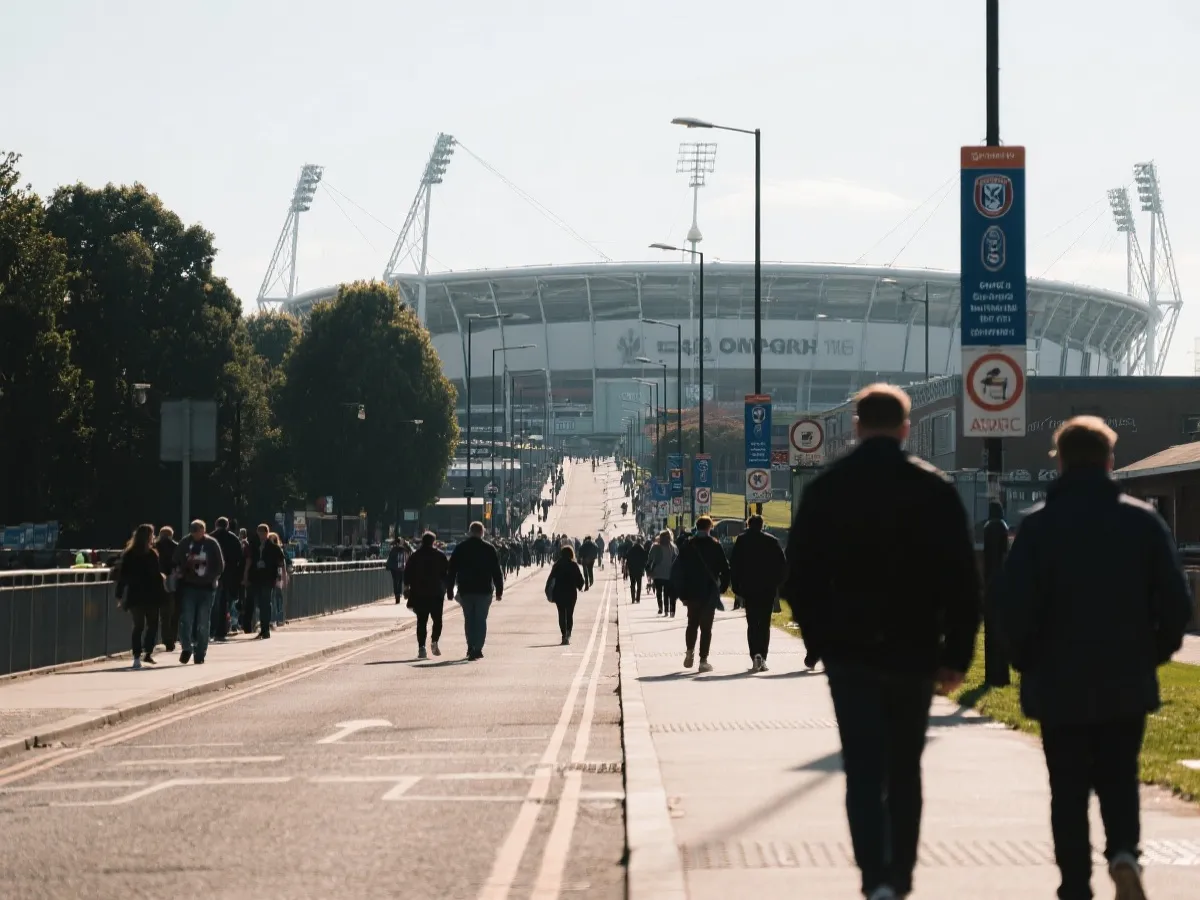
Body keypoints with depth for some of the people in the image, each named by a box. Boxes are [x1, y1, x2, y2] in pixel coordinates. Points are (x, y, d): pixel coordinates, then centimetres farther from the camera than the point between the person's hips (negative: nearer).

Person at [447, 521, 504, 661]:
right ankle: (477, 648, -6)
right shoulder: (489, 549, -1)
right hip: (484, 590, -1)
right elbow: (497, 572, 0)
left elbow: (451, 571, 4)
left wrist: (449, 591, 8)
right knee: (481, 619, 3)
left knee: (469, 619, 14)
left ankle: (471, 647, 9)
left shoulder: (460, 549, 3)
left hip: (465, 590, 1)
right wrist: (499, 591, 6)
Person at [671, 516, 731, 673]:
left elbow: (678, 571, 0)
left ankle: (690, 652, 9)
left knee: (692, 624, 19)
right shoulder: (715, 546, -6)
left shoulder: (687, 547, 1)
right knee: (706, 626, 1)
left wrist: (681, 593, 5)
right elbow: (725, 568, -8)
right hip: (710, 593, -2)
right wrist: (722, 587, 5)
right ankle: (703, 660, -3)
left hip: (692, 593, 2)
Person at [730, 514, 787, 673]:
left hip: (749, 588, -1)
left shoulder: (741, 540, 1)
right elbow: (782, 564, 2)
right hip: (769, 589, 1)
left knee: (752, 624, 1)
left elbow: (734, 566, -1)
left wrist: (736, 587, 3)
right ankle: (762, 658, 3)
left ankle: (755, 655, -18)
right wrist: (777, 584, 10)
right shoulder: (772, 541, 3)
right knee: (765, 624, 8)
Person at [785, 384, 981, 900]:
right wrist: (957, 654, 0)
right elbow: (963, 580, -5)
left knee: (864, 772, -3)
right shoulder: (935, 490, -3)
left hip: (850, 653, -1)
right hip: (914, 652, 1)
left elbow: (799, 579, 2)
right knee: (905, 771, 16)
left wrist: (820, 640, 14)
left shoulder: (825, 490, -1)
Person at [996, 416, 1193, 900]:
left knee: (1068, 789, 8)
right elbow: (1176, 604, -3)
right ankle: (1124, 853, -12)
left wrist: (1028, 661, 3)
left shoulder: (1039, 525, -8)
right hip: (1127, 686, 2)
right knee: (1119, 779, 13)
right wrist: (1151, 655, 11)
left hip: (1060, 684, -1)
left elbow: (1011, 606, -13)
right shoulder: (1144, 521, -2)